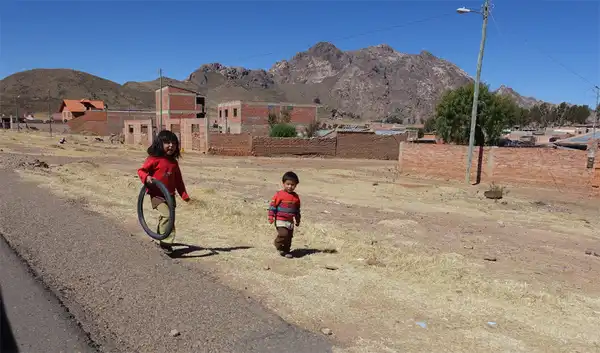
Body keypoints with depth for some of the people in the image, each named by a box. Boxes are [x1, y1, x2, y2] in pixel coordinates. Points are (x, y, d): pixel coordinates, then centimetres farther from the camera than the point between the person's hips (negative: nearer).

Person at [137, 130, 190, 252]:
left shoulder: (174, 162, 8)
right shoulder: (154, 159, -10)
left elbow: (178, 180, 13)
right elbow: (141, 170, -5)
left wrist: (184, 195, 10)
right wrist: (146, 178, -26)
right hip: (157, 195, -6)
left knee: (164, 218, 16)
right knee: (167, 215, -21)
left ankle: (160, 240, 33)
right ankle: (166, 242, -13)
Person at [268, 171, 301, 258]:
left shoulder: (296, 197, 7)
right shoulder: (279, 194, -9)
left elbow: (297, 209, 17)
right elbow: (273, 205, -7)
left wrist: (297, 220, 20)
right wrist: (271, 217, -11)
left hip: (290, 221, 5)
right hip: (280, 220, -5)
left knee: (289, 236, 8)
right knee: (283, 234, -19)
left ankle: (286, 250, 23)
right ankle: (279, 245, 7)